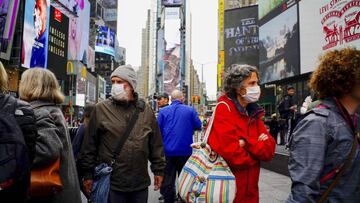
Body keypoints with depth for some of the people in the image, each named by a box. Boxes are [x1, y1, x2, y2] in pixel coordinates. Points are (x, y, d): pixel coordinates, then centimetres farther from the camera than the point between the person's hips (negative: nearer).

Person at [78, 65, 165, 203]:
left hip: (140, 183, 2)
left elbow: (156, 144, 9)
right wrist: (88, 173, -1)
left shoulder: (146, 110, 4)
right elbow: (90, 145, 0)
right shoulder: (101, 109, -3)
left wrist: (158, 169, 8)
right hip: (110, 183, -2)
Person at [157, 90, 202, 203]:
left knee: (168, 178, 9)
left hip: (168, 150, 0)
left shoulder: (163, 111, -3)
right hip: (185, 150, 0)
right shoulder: (190, 110, -4)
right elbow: (198, 126, 0)